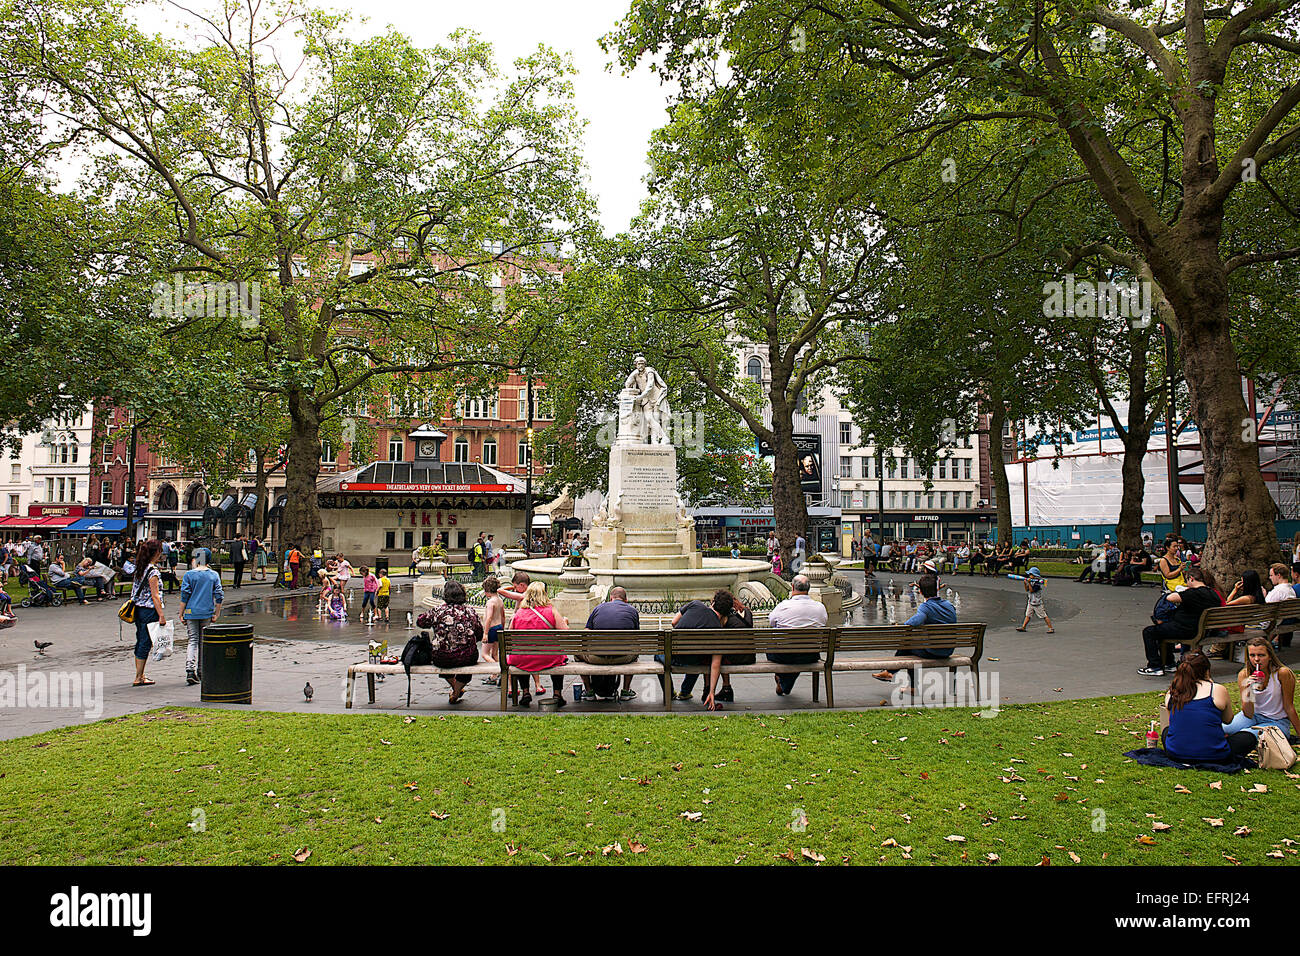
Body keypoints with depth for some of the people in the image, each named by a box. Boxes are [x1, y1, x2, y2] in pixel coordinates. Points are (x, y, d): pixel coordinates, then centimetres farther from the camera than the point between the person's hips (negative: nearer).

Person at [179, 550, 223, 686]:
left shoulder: (189, 575, -4)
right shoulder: (214, 575, 2)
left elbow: (184, 596, -6)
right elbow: (219, 596, 0)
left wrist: (181, 614, 2)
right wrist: (217, 614, 7)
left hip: (191, 613, -2)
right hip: (207, 613, 2)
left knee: (193, 641, 2)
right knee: (204, 642, 11)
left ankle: (190, 670, -15)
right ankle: (201, 673, 16)